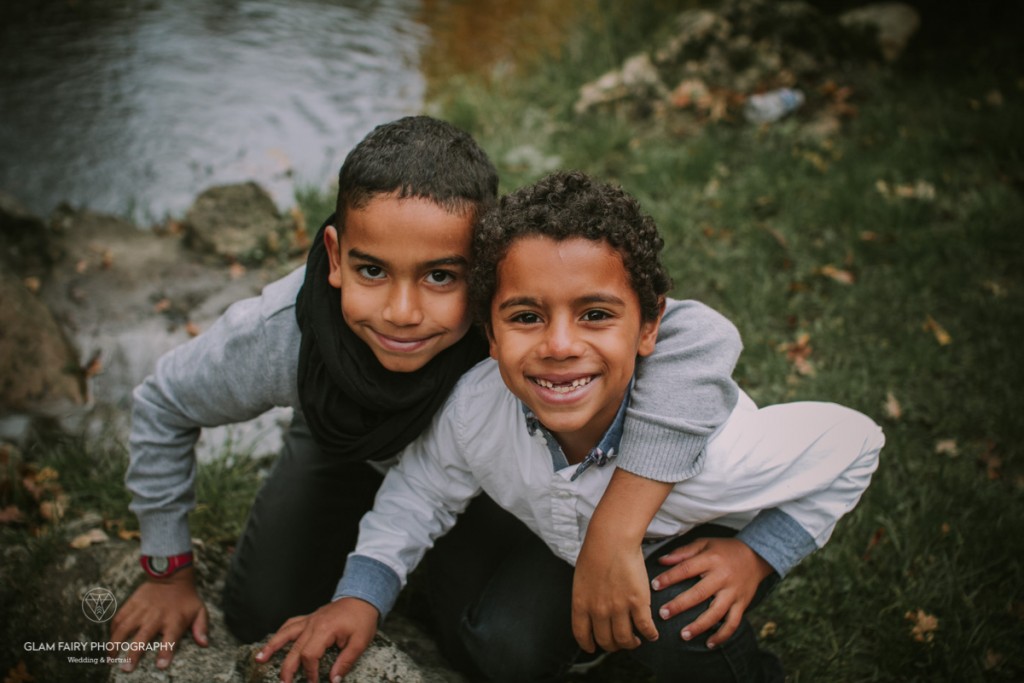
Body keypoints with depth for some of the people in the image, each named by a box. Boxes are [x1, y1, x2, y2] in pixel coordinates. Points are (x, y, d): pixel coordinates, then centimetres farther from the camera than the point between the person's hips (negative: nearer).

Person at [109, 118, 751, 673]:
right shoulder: (277, 336, -39)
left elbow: (704, 338, -56)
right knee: (259, 616, -1)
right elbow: (163, 406, -17)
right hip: (349, 448, 1)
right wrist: (168, 572, -8)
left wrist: (613, 535, -59)